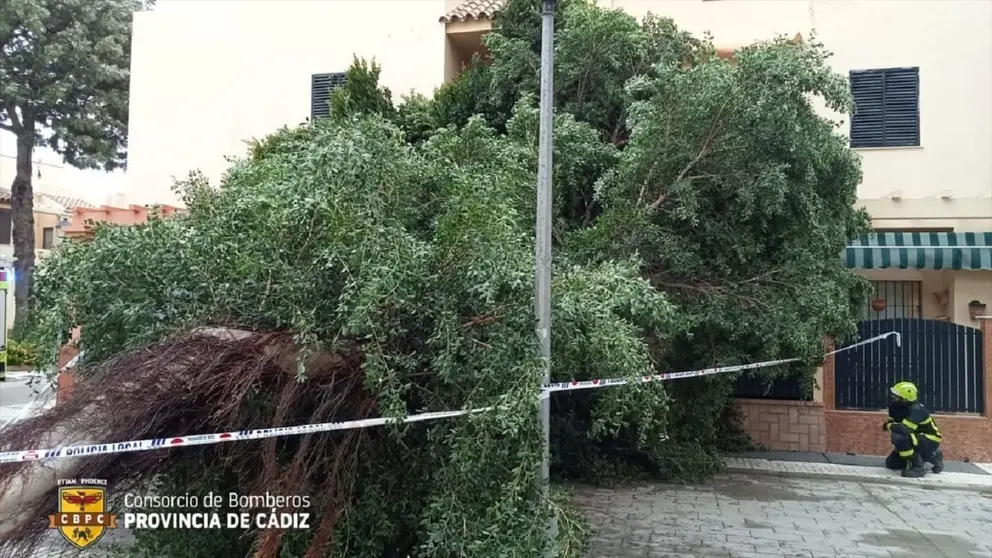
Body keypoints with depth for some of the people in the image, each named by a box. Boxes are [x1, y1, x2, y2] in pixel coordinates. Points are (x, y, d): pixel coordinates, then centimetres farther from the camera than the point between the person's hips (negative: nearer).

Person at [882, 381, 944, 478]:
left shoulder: (916, 410, -30)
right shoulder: (896, 407, -5)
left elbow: (904, 429, -42)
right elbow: (891, 421, 4)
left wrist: (889, 426, -25)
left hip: (930, 441, -9)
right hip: (917, 438, 9)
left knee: (898, 437, -35)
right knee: (891, 463, 12)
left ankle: (918, 467, -15)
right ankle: (931, 456, 21)